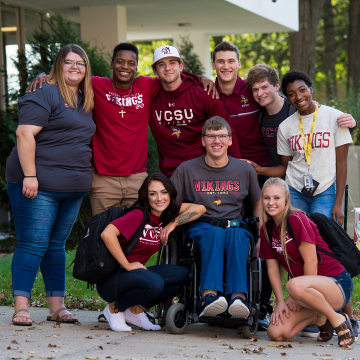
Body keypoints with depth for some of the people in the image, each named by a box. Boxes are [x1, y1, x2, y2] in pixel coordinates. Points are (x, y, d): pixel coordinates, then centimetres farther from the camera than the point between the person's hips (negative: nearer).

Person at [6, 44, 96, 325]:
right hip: (39, 185, -7)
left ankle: (57, 306, 13)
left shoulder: (86, 101, 17)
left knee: (56, 246, 11)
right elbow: (25, 134, -14)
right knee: (33, 244, -8)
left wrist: (85, 177, 14)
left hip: (73, 187, 7)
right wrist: (30, 175, -21)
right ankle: (21, 307, -6)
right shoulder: (45, 95, -7)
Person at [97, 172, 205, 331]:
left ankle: (136, 310, 3)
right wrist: (127, 265, -22)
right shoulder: (138, 215, -18)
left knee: (183, 275, -11)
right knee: (154, 283, -35)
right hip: (110, 278, -7)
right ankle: (114, 308, -6)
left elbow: (199, 209, 1)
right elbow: (107, 234, -30)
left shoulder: (168, 213, 4)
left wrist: (172, 224, -9)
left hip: (137, 272, 7)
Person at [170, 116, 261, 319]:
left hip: (235, 226, 1)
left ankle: (238, 296, -53)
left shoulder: (245, 170, 13)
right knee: (214, 233, -38)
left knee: (238, 235, -37)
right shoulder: (187, 170, 7)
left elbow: (258, 205, 25)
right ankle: (209, 295, -56)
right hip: (200, 228, -1)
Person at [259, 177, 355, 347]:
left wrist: (299, 298, -10)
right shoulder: (266, 229, 7)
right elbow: (272, 268, 7)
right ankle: (319, 317, 12)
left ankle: (338, 319, -14)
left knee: (295, 286, -40)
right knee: (276, 333, -14)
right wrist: (280, 301, -5)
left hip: (336, 284, -7)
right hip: (309, 285, 7)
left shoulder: (297, 219, -15)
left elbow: (311, 261, -17)